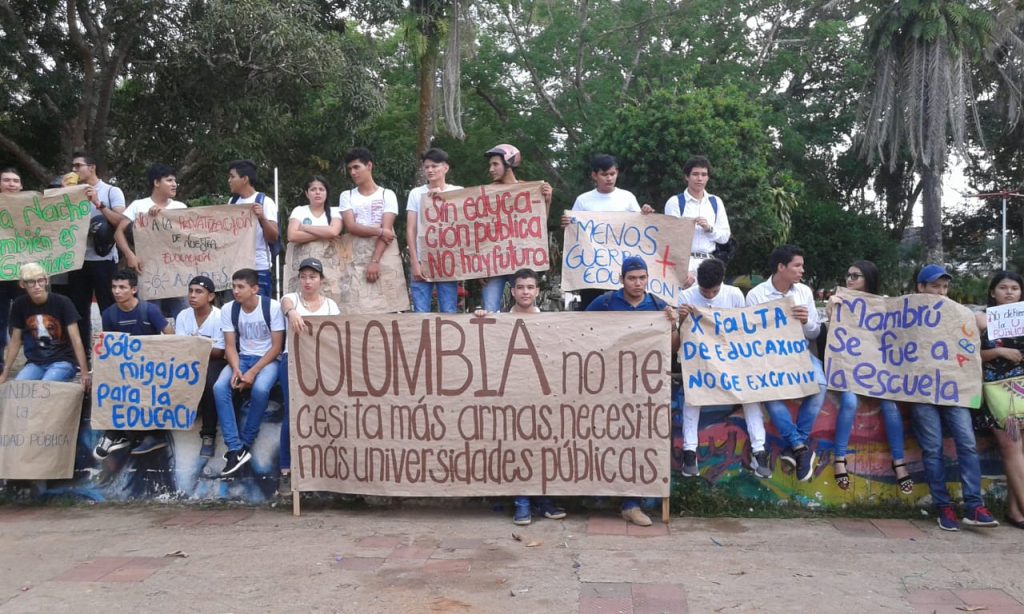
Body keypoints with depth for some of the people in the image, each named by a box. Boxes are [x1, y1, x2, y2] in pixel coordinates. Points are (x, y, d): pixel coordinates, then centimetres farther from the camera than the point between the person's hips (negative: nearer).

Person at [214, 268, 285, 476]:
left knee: (260, 389, -34)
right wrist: (236, 369, -22)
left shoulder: (272, 307, -13)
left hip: (268, 359, -3)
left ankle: (243, 445, -15)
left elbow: (276, 347, -11)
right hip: (242, 358, 4)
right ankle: (236, 449, -25)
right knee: (219, 387, -25)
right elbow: (230, 346, -1)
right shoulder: (228, 309, -2)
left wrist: (253, 372, -21)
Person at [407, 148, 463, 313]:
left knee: (448, 313, 0)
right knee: (420, 313, -1)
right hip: (422, 261, 1)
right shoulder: (416, 193, 9)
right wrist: (414, 262, -4)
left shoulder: (458, 192, 7)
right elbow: (410, 230, 5)